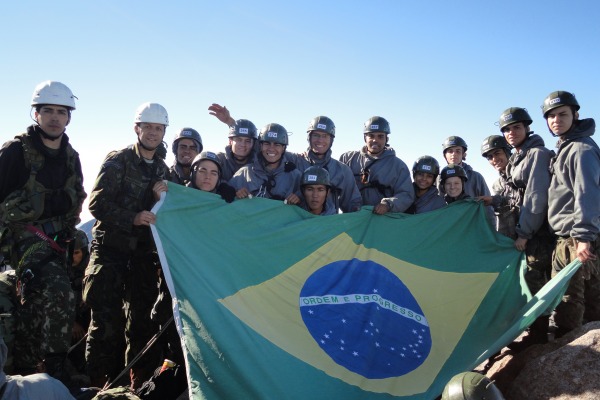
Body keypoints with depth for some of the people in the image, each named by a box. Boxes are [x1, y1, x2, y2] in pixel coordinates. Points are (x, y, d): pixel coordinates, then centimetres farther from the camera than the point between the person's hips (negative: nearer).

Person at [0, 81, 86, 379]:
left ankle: (24, 370, 31)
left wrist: (69, 230, 15)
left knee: (37, 302, 15)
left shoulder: (70, 157, 10)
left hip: (55, 239, 7)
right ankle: (52, 369, -13)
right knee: (58, 291, -27)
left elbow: (76, 198, 21)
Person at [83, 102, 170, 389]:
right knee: (107, 319, -5)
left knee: (142, 317, 10)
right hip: (111, 248, -5)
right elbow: (97, 204, -12)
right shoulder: (117, 161, -5)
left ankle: (141, 383, 22)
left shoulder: (163, 169, 11)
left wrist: (160, 199, -8)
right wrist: (133, 218, -22)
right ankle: (101, 384, 8)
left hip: (144, 250, 5)